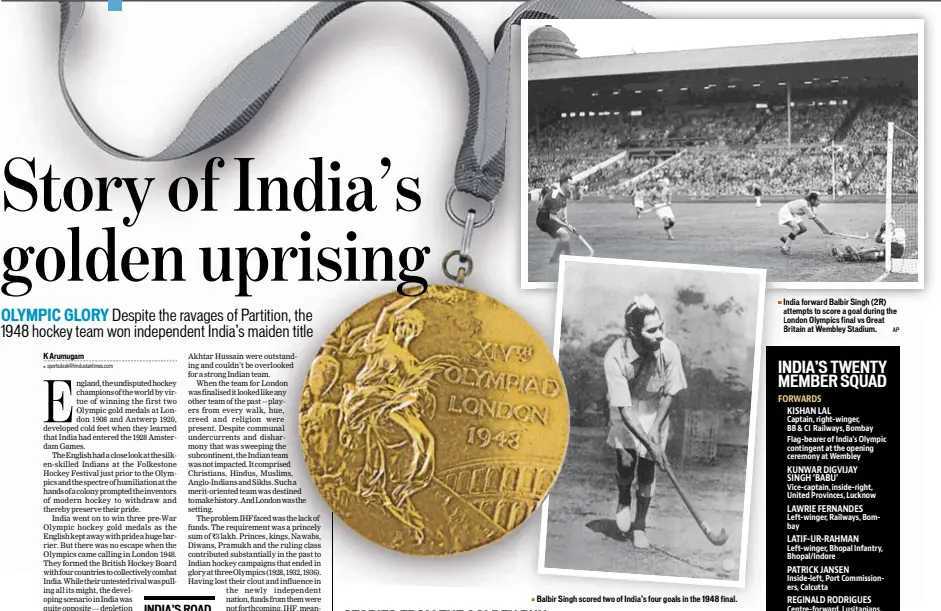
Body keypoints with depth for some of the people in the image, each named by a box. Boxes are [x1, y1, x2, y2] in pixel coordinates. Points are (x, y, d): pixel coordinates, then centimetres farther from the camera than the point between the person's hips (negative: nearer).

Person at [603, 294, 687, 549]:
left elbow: (669, 393, -9)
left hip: (655, 411, 2)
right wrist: (649, 443, -32)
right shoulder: (615, 357, -32)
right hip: (626, 412, -1)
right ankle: (624, 501, 20)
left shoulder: (669, 350, -26)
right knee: (626, 461, -15)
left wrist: (656, 427, -17)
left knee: (647, 470, -2)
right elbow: (624, 409, -29)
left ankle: (639, 525, 18)